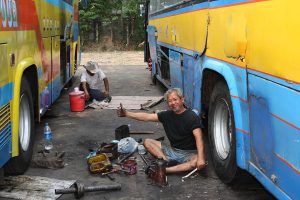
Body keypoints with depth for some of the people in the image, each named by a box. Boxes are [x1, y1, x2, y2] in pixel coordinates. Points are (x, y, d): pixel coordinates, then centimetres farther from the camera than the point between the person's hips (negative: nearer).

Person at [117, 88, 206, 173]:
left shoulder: (192, 117, -13)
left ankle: (166, 169, -41)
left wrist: (200, 158, -38)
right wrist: (126, 113, -7)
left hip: (189, 153, -5)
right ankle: (167, 162, -28)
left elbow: (198, 138, -24)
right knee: (147, 142, -7)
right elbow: (147, 117, 1)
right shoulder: (167, 115, 5)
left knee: (200, 163, -37)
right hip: (172, 150, 6)